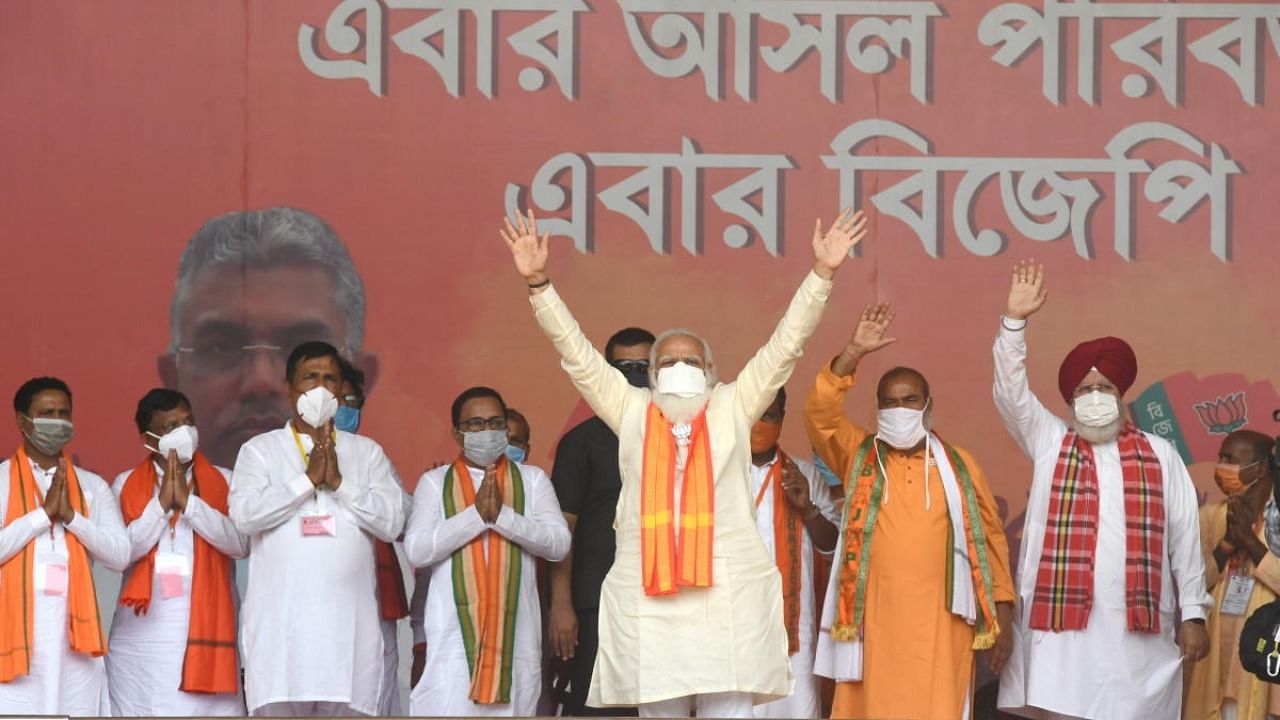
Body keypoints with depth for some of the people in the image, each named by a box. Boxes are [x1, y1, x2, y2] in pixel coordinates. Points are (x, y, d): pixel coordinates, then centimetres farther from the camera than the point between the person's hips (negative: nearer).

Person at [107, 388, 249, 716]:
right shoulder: (126, 485, 9)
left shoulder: (223, 482, 9)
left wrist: (188, 500, -11)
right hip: (142, 636, 1)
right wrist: (161, 502, -9)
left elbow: (240, 543, -6)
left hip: (206, 631, 0)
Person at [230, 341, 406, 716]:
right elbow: (244, 515, -7)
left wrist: (339, 481, -8)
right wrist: (308, 478, -9)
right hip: (280, 619, -1)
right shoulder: (260, 450, 10)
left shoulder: (367, 452, 14)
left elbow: (392, 522, 1)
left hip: (348, 622, 1)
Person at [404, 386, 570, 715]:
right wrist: (476, 514, -13)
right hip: (454, 636, -1)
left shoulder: (532, 480, 11)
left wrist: (503, 514, -14)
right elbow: (417, 550, -5)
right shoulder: (435, 482, 8)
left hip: (516, 634, 1)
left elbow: (559, 543, -2)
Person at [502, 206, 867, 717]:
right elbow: (576, 352, 9)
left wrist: (821, 273, 1)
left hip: (728, 596, -1)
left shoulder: (733, 408, 11)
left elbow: (785, 345, 8)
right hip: (646, 600, 1)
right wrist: (538, 283, 1)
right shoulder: (631, 412, 12)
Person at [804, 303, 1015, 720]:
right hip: (874, 623, 0)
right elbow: (819, 414, -6)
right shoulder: (858, 456, 10)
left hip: (939, 627, 0)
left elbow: (990, 539, 11)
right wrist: (854, 352, -14)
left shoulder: (958, 465, 11)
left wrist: (1002, 617, 5)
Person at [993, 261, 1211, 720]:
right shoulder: (1049, 442, 12)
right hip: (1061, 622, 0)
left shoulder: (1160, 455, 11)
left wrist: (1193, 613, 4)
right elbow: (1010, 393, 0)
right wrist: (1015, 321, -11)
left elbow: (1184, 538, 9)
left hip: (1139, 629, 0)